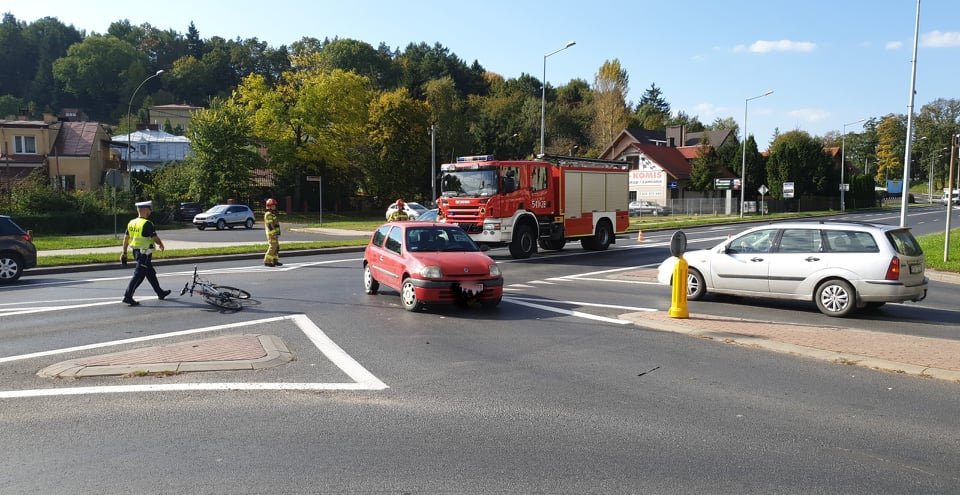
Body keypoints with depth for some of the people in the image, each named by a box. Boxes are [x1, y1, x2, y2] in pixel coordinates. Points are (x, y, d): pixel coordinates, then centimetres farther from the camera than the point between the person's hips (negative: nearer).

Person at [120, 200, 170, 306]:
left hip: (136, 251, 9)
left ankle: (160, 293, 30)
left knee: (151, 274, 19)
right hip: (145, 253, -9)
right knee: (139, 275, -5)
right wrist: (161, 245, 6)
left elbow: (126, 238, 10)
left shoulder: (131, 223, 7)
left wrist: (124, 252, 14)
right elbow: (155, 238, -14)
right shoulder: (147, 224, -17)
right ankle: (128, 296, -6)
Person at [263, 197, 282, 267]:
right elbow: (270, 225, -20)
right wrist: (274, 234, -24)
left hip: (274, 233, 10)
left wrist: (277, 233, 23)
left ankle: (275, 261, 16)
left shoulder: (272, 214, 19)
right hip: (272, 233, -10)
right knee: (272, 247, -11)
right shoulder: (268, 214, -14)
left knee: (276, 247, 11)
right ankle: (267, 261, -9)